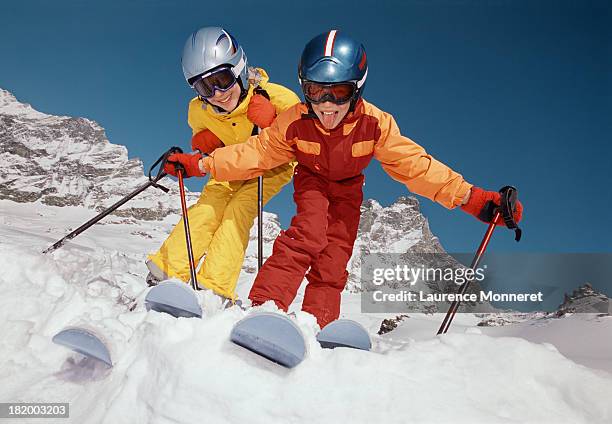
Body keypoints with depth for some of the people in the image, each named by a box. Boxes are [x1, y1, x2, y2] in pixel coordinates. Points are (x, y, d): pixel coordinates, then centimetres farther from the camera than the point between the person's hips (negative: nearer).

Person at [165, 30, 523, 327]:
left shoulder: (375, 124, -30)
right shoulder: (294, 123, -28)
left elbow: (414, 165, -29)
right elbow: (256, 153, -19)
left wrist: (470, 197, -35)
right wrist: (202, 164, -24)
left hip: (348, 188, 2)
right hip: (312, 180, -1)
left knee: (333, 264, -7)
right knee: (308, 235, -30)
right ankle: (263, 307, -33)